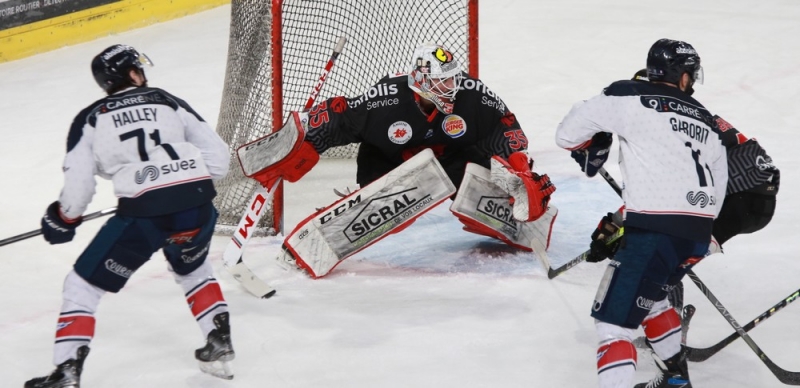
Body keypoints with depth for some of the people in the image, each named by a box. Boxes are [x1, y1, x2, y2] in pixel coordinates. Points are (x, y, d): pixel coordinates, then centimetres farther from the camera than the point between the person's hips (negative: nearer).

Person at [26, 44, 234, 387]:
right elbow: (217, 157, 15)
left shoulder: (90, 119, 11)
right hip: (198, 208, 4)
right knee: (191, 268, 37)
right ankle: (219, 344, 30)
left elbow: (78, 183, 3)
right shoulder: (168, 102, 19)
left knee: (83, 285, 11)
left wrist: (63, 220, 22)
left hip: (143, 216, -4)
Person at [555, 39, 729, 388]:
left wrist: (590, 149, 27)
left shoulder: (631, 99, 4)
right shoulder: (707, 124, 22)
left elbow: (569, 132, 4)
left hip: (654, 230, -7)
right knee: (647, 290, 32)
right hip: (698, 233, 7)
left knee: (614, 317, -7)